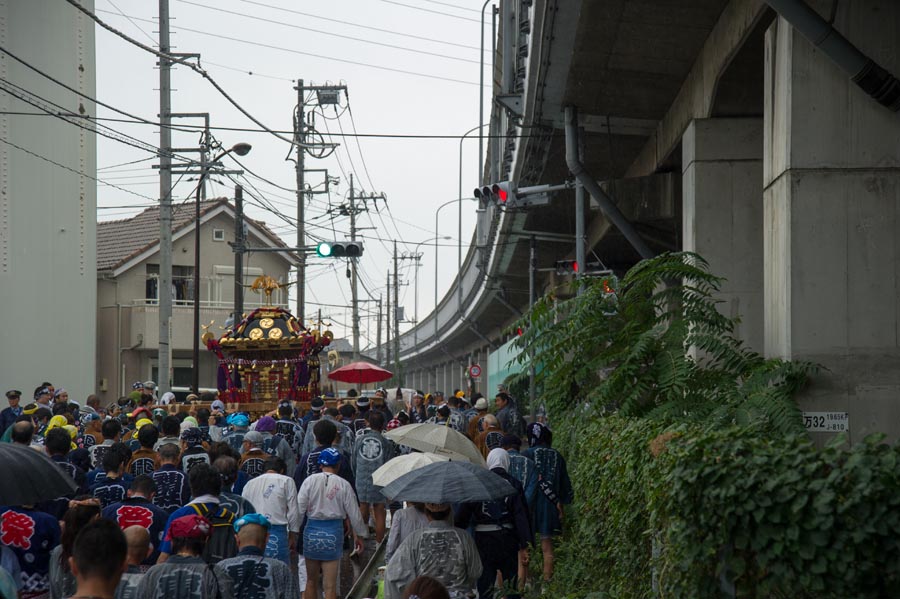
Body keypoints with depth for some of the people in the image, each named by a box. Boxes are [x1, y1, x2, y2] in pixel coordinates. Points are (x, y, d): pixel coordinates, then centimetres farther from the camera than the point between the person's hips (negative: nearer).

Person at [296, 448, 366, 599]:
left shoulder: (310, 481, -3)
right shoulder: (343, 485, -2)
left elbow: (299, 509, -6)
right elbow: (354, 513, 4)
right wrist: (359, 535, 16)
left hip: (312, 530, 1)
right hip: (334, 532, -1)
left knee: (311, 581, 15)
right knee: (330, 585, 1)